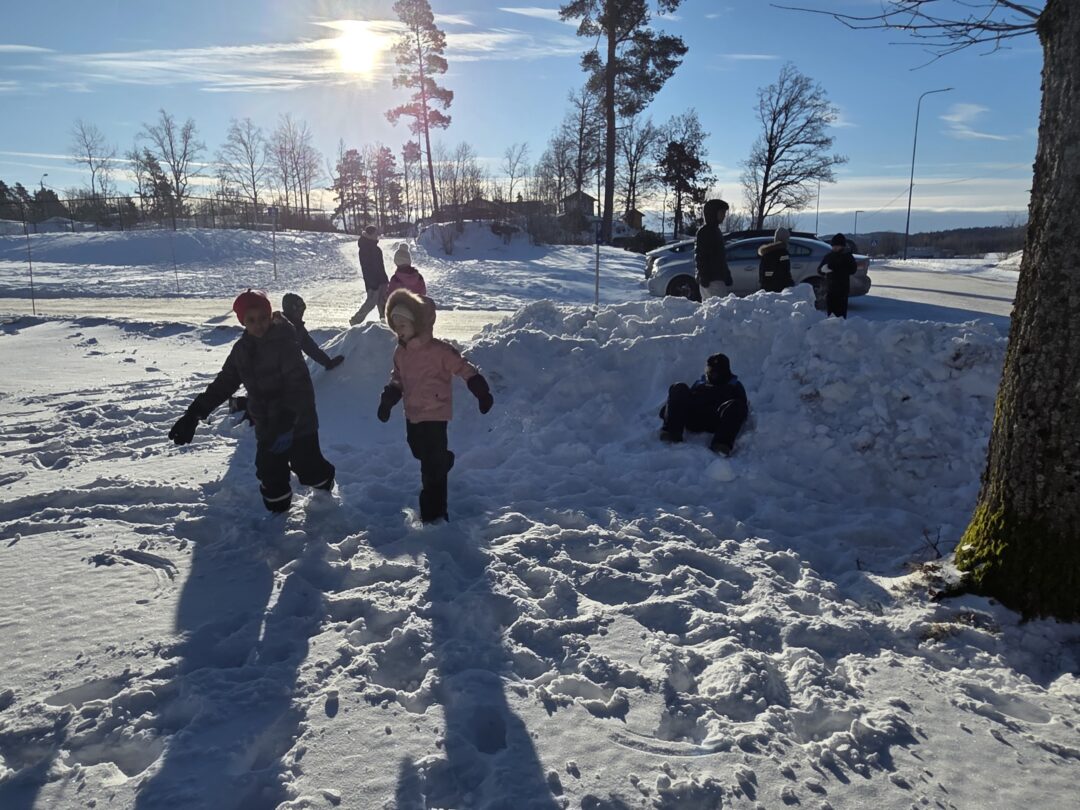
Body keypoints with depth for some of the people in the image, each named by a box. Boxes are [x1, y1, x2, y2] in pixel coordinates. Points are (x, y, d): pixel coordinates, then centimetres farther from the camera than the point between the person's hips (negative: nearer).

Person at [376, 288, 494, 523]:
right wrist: (387, 400, 5)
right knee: (420, 453, 24)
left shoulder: (437, 350, -19)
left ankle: (434, 512, 5)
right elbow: (397, 380, 15)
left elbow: (464, 369, -16)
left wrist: (482, 393, -19)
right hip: (412, 414, 7)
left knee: (432, 467, -4)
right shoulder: (400, 352, 4)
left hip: (434, 414, -7)